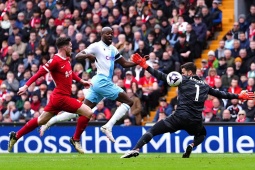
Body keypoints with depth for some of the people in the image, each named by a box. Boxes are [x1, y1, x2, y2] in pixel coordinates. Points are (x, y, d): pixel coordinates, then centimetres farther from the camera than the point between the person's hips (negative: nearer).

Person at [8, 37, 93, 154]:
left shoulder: (66, 60, 8)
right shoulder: (56, 60, -17)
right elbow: (40, 73, -18)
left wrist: (81, 81, 24)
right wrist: (26, 86, -21)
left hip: (57, 97, 9)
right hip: (61, 97, -9)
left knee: (41, 120, 19)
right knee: (88, 113, -10)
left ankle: (15, 136, 26)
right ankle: (76, 139, 3)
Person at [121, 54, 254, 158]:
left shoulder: (184, 81, 5)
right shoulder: (204, 86, 17)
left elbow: (162, 76, 0)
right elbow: (220, 94, 28)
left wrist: (146, 66, 3)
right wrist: (238, 96, 41)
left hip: (179, 117, -4)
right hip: (195, 121, 4)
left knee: (152, 131, -1)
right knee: (202, 133, 37)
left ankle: (135, 150, -23)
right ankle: (192, 145, 4)